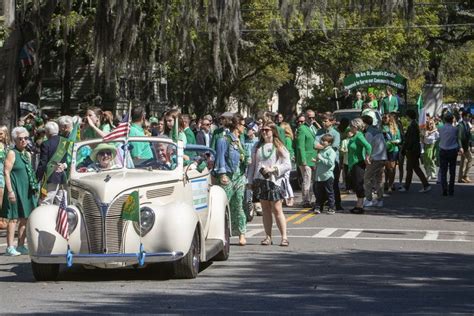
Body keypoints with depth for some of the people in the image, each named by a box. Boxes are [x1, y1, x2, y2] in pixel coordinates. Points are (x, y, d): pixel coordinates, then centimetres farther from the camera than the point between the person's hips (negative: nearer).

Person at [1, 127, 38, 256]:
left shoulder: (27, 154, 16)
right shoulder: (12, 153, -7)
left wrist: (34, 188, 18)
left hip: (27, 191, 7)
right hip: (15, 190, -7)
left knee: (25, 219, 8)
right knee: (14, 218, -8)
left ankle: (21, 246, 14)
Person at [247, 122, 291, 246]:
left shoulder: (279, 147, -1)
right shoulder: (258, 147, 11)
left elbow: (287, 165, -4)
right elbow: (253, 165, 16)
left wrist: (273, 169, -16)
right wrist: (250, 181, 10)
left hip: (274, 181, -4)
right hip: (260, 181, 4)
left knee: (277, 209, -8)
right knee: (265, 210, 7)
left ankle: (284, 237, -6)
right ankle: (268, 237, 10)